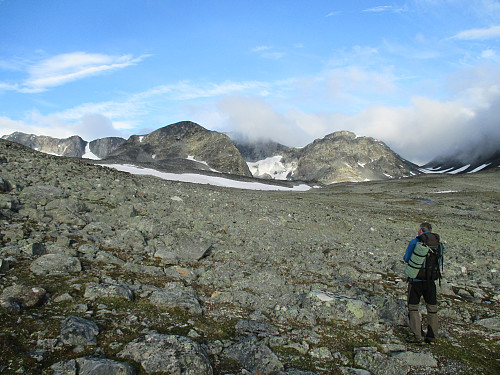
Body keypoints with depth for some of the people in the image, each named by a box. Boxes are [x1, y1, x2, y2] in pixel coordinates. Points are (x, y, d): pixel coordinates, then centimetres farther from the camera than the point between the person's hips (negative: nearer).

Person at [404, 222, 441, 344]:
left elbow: (407, 259, -3)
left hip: (416, 280, -4)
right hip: (430, 280, 4)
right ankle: (432, 337, 17)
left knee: (413, 307, 8)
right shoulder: (438, 243, 2)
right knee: (432, 308, 16)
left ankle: (419, 336, 2)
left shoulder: (415, 242, -11)